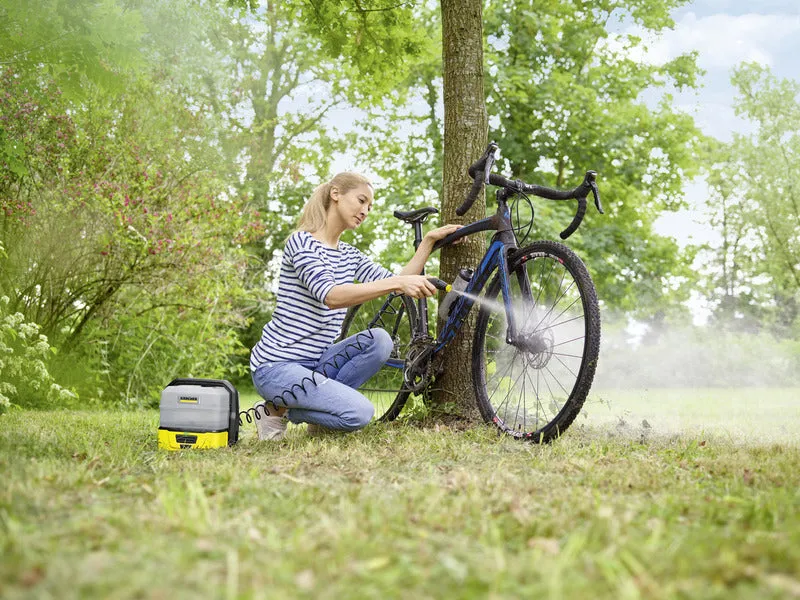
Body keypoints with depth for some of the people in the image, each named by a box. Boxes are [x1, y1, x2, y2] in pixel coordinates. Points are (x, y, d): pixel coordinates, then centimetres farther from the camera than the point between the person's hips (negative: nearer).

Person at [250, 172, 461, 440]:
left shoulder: (348, 254, 14)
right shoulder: (302, 242, -13)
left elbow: (398, 285, 3)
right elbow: (331, 296, -30)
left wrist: (429, 241, -5)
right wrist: (397, 283, -38)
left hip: (313, 361, 8)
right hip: (276, 366, -8)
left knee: (380, 340, -17)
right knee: (359, 413, -24)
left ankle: (320, 401, -1)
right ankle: (277, 409, -3)